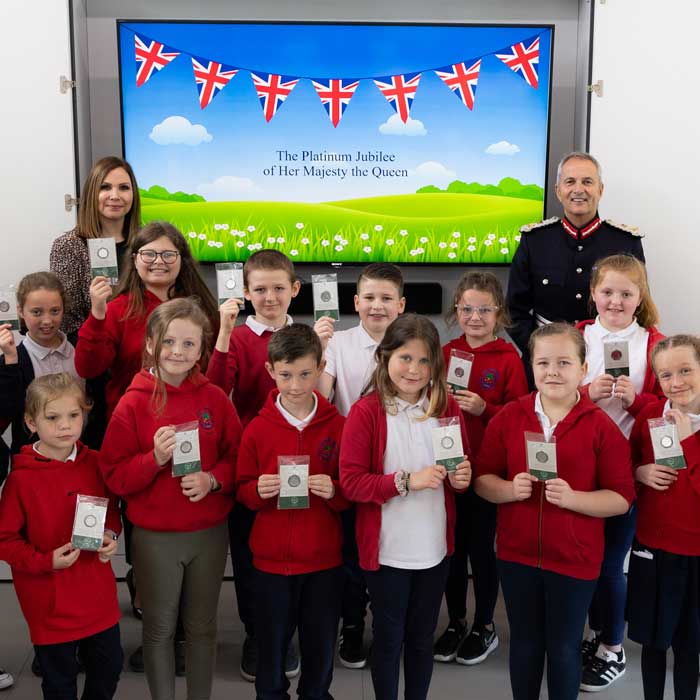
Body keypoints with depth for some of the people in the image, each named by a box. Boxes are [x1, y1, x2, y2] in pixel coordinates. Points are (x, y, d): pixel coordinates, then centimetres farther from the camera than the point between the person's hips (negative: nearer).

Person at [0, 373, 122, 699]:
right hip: (50, 602, -4)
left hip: (99, 595, 4)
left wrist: (111, 534, -6)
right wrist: (46, 561, -21)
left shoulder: (94, 463, -3)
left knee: (109, 666, 19)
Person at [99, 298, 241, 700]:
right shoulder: (133, 403, -9)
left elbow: (237, 456, 3)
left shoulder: (214, 398, -3)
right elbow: (115, 477, -8)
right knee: (160, 629, 13)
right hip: (155, 537, -1)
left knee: (203, 627, 16)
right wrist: (155, 459, -24)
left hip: (210, 532, 2)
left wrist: (213, 479, -16)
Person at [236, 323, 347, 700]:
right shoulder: (257, 428, -5)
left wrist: (334, 491, -19)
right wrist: (259, 491, -18)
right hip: (272, 558, 0)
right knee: (271, 645, 14)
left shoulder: (338, 425, -5)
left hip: (324, 559, 0)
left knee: (321, 647, 14)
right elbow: (242, 489, 3)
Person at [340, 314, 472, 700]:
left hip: (435, 547, 4)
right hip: (387, 549, -3)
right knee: (389, 638, 13)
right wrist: (407, 480, -25)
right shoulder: (365, 411, -14)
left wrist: (461, 477, -12)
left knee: (422, 638, 19)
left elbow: (463, 464, 11)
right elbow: (351, 482, -15)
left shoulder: (447, 407, -2)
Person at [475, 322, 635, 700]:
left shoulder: (601, 426, -10)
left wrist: (573, 498, -24)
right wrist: (509, 489, -18)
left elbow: (622, 497, -9)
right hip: (517, 555, 2)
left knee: (564, 648, 14)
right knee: (524, 643, 18)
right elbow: (482, 479, 2)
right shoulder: (508, 417, -3)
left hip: (575, 559, -2)